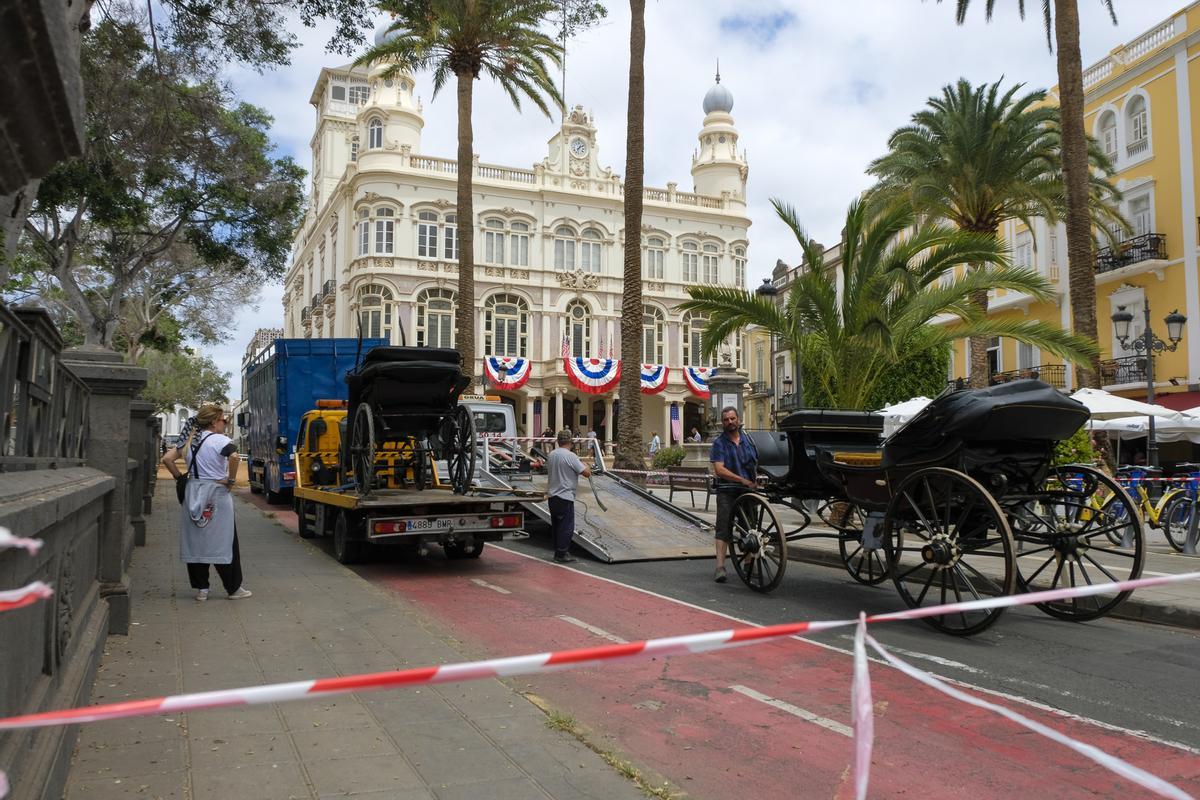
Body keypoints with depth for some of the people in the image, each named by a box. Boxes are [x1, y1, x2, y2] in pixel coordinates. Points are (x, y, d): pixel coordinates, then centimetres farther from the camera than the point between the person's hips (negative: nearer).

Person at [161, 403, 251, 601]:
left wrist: (180, 478, 12)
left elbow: (167, 459, 10)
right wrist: (231, 480, -17)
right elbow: (235, 457, -29)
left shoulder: (189, 441, 10)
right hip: (216, 495, -6)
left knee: (195, 541, 11)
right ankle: (234, 588, 10)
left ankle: (201, 588, 14)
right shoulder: (220, 440, -11)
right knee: (224, 542, 2)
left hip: (193, 494, 6)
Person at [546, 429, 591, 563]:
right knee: (566, 527, -1)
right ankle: (562, 554, 0)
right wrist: (585, 465, 6)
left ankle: (558, 552, 22)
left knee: (556, 525, 15)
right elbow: (587, 473, -15)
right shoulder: (570, 456, -16)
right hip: (565, 497, -8)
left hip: (552, 496, 8)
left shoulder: (551, 455, 8)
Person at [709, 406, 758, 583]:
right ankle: (720, 567, -10)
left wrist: (756, 480, 4)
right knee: (723, 528, -7)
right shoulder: (719, 443, -3)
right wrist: (743, 480, -17)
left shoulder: (747, 439, 10)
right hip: (727, 491, -4)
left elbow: (755, 462, 21)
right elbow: (719, 470, -13)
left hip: (748, 491, 4)